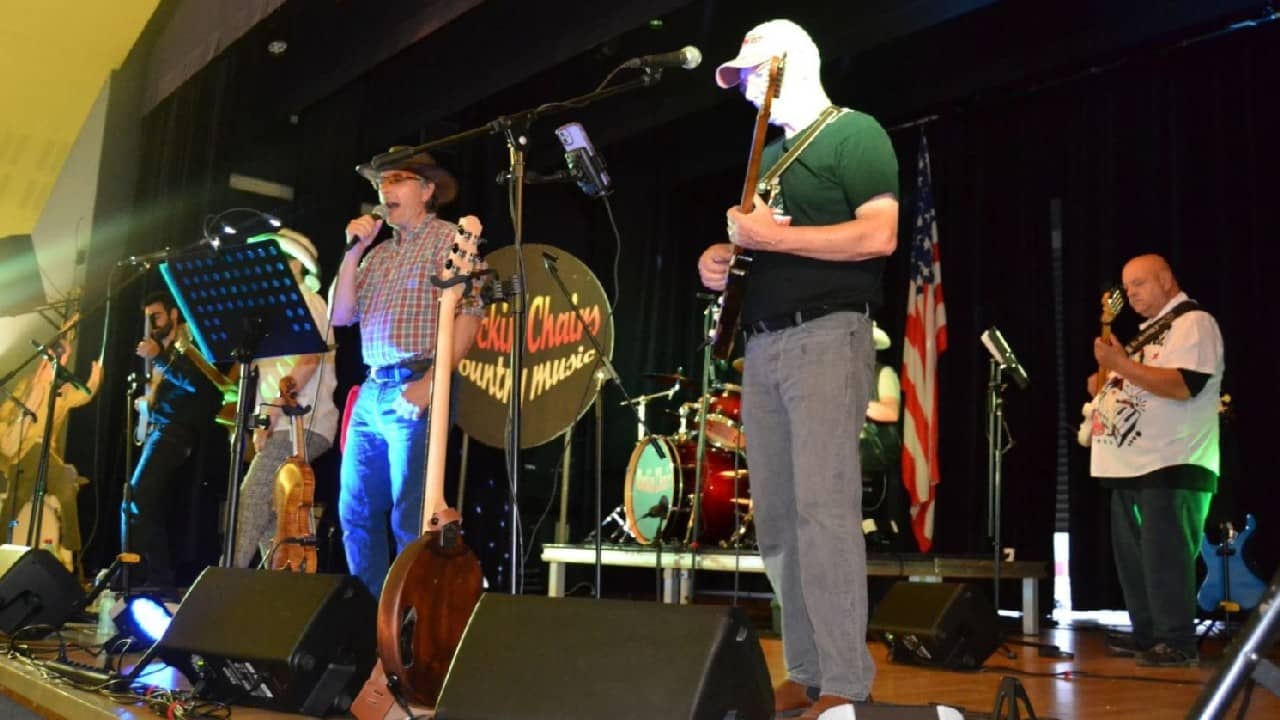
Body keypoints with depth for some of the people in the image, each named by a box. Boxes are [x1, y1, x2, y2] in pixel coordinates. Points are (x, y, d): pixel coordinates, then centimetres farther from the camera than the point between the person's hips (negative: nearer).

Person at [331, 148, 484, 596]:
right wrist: (353, 251, 5)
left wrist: (431, 383, -19)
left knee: (410, 518, -6)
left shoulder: (449, 238, -1)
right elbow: (340, 316, 13)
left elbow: (469, 314, -12)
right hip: (372, 392, 7)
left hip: (416, 391, -7)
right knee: (356, 513, 9)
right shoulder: (378, 254, 20)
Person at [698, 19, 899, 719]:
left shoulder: (854, 134, -1)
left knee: (823, 509, -15)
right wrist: (718, 256, 6)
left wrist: (773, 236, -16)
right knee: (775, 519, 6)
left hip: (826, 336, -8)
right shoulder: (769, 154, 24)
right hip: (761, 345, 9)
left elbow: (879, 236, -15)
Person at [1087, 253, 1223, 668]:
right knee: (1132, 556, 13)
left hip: (1172, 466, -10)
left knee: (1164, 558, -8)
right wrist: (1106, 386, 10)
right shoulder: (1150, 331, 22)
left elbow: (1182, 386, -23)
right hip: (1133, 466, 10)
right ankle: (1147, 635, 22)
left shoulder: (1193, 322, -8)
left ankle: (1177, 643, -1)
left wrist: (1121, 364, -25)